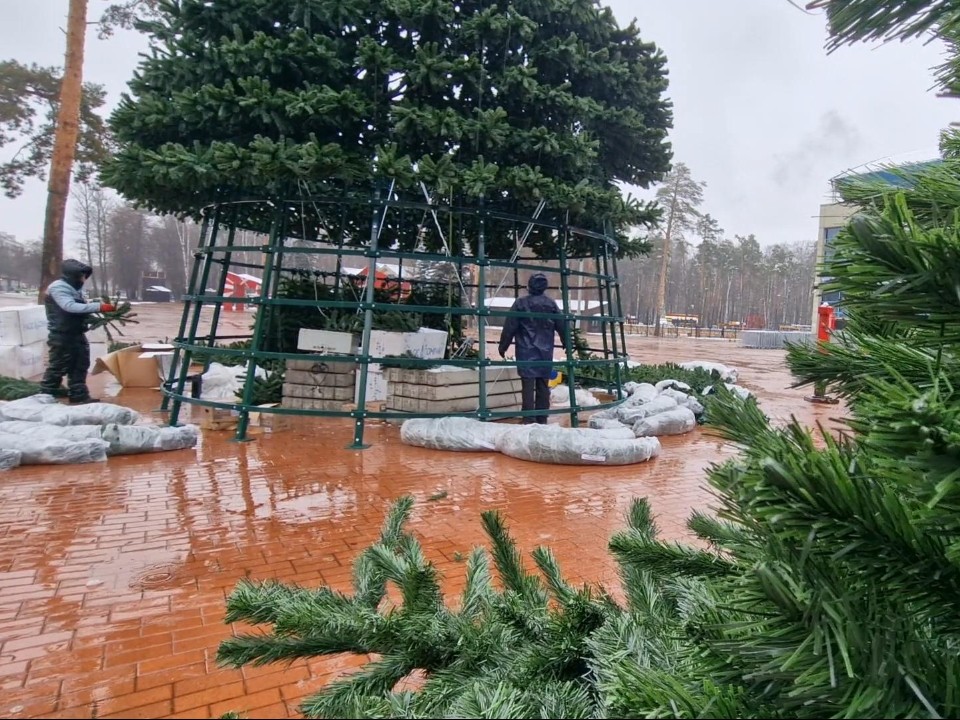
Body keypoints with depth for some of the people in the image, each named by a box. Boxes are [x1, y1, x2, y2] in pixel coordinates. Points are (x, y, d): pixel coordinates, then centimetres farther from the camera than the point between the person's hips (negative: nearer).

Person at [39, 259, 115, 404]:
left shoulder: (75, 288, 14)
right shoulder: (58, 288, -14)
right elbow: (70, 307, -29)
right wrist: (99, 307, -35)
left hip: (77, 334, 9)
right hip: (61, 336, -9)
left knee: (79, 366, 12)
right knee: (57, 368, -3)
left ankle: (79, 396, 19)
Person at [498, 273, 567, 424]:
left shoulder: (521, 303, -5)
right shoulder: (551, 304, 5)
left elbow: (509, 327, -4)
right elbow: (562, 327, 10)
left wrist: (503, 346, 6)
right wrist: (568, 345, 23)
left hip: (526, 351, -3)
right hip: (546, 351, 3)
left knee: (528, 385, -4)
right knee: (543, 385, 9)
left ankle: (529, 419, -7)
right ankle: (542, 419, 13)